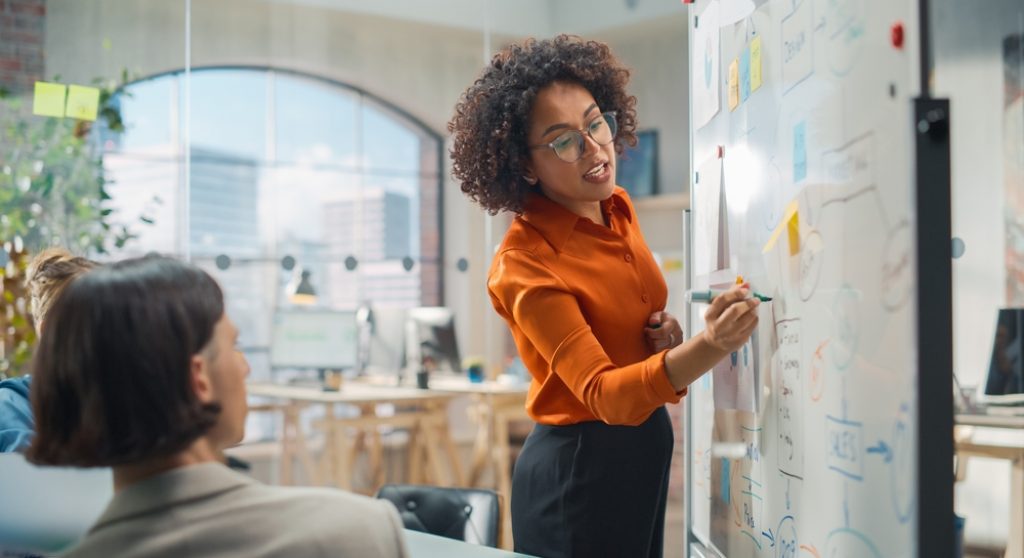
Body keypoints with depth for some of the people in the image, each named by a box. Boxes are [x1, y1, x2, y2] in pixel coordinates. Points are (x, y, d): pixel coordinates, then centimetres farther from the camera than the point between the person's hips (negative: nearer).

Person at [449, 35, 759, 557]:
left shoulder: (617, 206, 0)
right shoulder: (524, 263, -24)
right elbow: (603, 394, -32)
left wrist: (666, 332, -5)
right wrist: (708, 348, -48)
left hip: (646, 441, 8)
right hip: (579, 465, -8)